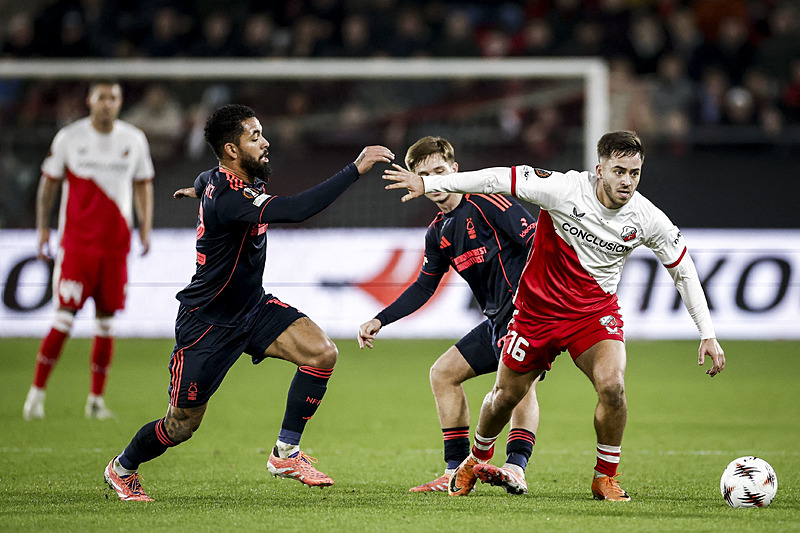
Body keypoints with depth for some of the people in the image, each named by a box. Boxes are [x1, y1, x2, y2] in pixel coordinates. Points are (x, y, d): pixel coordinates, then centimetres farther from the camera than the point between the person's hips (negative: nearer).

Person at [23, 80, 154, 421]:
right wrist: (43, 228, 1)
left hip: (116, 245, 3)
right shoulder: (69, 138, -1)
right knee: (65, 317, -10)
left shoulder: (134, 140, 6)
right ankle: (36, 393, -2)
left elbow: (143, 185, 16)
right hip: (76, 241, -3)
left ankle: (96, 399, 11)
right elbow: (49, 183, 7)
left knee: (106, 320, 3)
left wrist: (146, 227, 5)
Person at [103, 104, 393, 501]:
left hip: (252, 307, 8)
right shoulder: (228, 200, -31)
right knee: (182, 425, 2)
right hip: (208, 324, -8)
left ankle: (286, 453, -2)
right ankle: (122, 468, 32)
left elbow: (205, 181, 26)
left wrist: (197, 189, 52)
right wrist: (356, 169, -44)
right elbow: (297, 210, -44)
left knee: (321, 353, -14)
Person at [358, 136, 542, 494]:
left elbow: (536, 240, -16)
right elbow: (423, 287, 26)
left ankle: (516, 466, -40)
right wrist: (379, 321, 21)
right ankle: (457, 471, 12)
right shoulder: (438, 232, 16)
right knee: (444, 372, 11)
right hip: (496, 321, 10)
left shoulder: (485, 203, -9)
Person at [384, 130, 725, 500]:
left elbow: (683, 271, -1)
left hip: (595, 311, 1)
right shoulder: (566, 190, -24)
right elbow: (501, 179, -19)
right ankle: (476, 461, 43)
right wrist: (427, 183, -18)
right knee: (505, 397, 11)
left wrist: (708, 334, -2)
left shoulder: (647, 219, -15)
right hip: (538, 306, 0)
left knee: (612, 386, -25)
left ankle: (605, 477, -2)